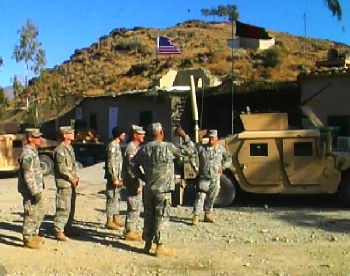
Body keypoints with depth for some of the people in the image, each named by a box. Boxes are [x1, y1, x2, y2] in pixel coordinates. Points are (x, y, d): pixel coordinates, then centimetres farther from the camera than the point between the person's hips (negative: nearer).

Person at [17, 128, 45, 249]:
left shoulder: (33, 151, 12)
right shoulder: (27, 153, -20)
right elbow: (28, 175, -24)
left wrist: (40, 185, 24)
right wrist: (35, 192, -23)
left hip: (36, 189, 10)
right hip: (30, 190, -10)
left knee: (40, 212, 18)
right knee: (31, 215, -1)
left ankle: (34, 235, 31)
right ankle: (27, 240, 10)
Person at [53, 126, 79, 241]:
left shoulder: (70, 148, 15)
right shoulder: (60, 150, -15)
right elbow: (61, 168, -20)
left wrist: (76, 177, 6)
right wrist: (72, 178, -13)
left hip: (71, 183, 10)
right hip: (64, 183, -10)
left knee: (71, 207, 16)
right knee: (64, 208, -8)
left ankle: (68, 229, 26)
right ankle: (58, 231, -3)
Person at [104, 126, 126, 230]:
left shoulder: (117, 145, 15)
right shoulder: (112, 146, -16)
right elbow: (110, 164, -20)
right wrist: (114, 178, -21)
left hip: (118, 177, 10)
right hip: (113, 177, -10)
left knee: (117, 198, 16)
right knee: (112, 198, -5)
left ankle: (116, 218, 26)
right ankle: (109, 221, 1)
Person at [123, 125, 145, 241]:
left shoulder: (136, 147, 15)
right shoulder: (131, 148, -17)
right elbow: (131, 169, -22)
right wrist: (137, 185, -22)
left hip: (137, 183, 10)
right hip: (133, 183, -10)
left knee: (137, 207, 16)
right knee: (134, 207, -4)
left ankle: (132, 229, 25)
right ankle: (130, 232, 3)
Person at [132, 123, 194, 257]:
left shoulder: (144, 148, 4)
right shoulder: (168, 147, -11)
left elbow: (134, 164, 10)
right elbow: (188, 150, -4)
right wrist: (184, 135, 9)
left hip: (148, 188, 5)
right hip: (163, 188, -5)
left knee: (149, 216, 14)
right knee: (162, 217, 0)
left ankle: (147, 244, 22)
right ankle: (160, 247, 3)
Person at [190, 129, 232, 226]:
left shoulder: (221, 149, 5)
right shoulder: (201, 148, -1)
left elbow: (228, 159, 15)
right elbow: (192, 156, 4)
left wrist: (223, 167, 1)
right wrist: (195, 167, -5)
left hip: (215, 178, 3)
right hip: (203, 177, -3)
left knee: (212, 197, 11)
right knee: (200, 196, -10)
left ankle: (207, 215, 25)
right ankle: (196, 217, -10)